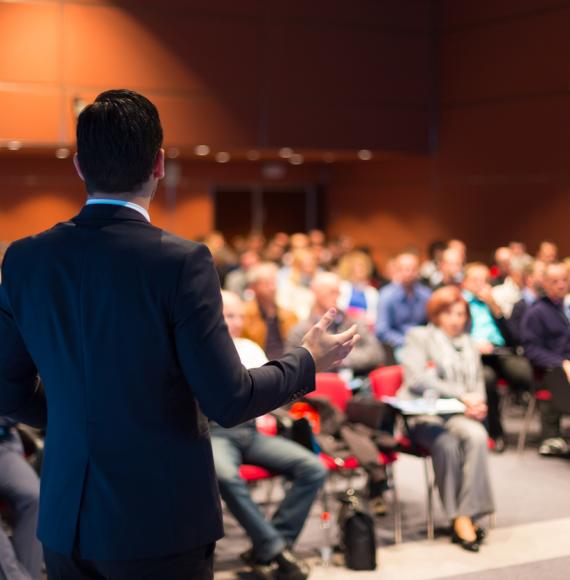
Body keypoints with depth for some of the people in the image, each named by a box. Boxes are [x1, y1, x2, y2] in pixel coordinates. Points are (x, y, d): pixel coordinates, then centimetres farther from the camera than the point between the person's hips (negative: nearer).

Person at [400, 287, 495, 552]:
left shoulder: (469, 344, 26)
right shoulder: (419, 337, 9)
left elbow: (478, 383, 23)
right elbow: (416, 379, -7)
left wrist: (477, 403, -3)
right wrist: (461, 395, -14)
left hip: (459, 414, 4)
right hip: (423, 414, -4)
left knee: (477, 436, -32)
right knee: (447, 443, -36)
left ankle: (467, 515, -32)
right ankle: (459, 518, -26)